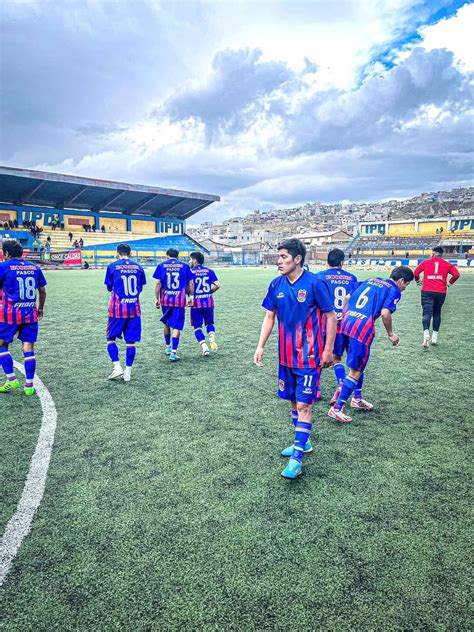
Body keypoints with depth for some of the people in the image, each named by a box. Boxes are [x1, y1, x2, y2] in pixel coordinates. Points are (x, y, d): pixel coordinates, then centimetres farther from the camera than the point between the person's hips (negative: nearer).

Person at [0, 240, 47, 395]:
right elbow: (42, 291, 12)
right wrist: (40, 308, 24)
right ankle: (29, 385, 8)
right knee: (28, 348, 5)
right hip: (31, 314, 4)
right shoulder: (34, 267, 8)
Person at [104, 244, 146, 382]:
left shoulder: (113, 266, -2)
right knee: (131, 341, 7)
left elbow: (109, 287, 8)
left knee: (111, 338, 11)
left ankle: (117, 367, -2)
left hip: (118, 308, -2)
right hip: (134, 308, 2)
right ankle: (128, 372, 12)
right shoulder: (138, 267, 5)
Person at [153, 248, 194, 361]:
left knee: (166, 323, 22)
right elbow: (191, 283, 3)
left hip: (165, 299, 2)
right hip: (180, 300, -1)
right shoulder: (184, 266, 4)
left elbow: (158, 283, -1)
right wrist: (191, 296, 11)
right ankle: (174, 352, -8)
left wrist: (156, 298, 4)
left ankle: (167, 347, 35)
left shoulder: (161, 265, 4)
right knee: (176, 326, -1)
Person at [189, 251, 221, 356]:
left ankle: (204, 346, -5)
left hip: (196, 303, -3)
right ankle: (212, 338, -8)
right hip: (209, 302, 3)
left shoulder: (190, 272, -5)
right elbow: (217, 285, -2)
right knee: (209, 323, 20)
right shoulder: (209, 271, 5)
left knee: (197, 326, 8)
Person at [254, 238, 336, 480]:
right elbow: (269, 317, 9)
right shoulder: (276, 284, 1)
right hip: (286, 355, 6)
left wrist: (328, 350, -7)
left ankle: (296, 459, 4)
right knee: (293, 400, 17)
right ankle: (303, 442, 36)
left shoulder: (314, 283, -14)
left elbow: (331, 317, -7)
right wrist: (260, 346, 2)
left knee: (304, 404, -3)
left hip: (308, 356, -6)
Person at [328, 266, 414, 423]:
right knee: (356, 371, 1)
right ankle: (337, 408, 1)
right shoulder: (394, 291, 4)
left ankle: (357, 399, 38)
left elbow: (348, 298, 22)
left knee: (358, 365, 24)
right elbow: (385, 313, -11)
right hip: (363, 329, -8)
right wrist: (391, 334, 3)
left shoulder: (370, 281, 24)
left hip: (346, 322, 8)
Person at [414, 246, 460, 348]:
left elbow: (416, 272, 2)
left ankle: (426, 334, -33)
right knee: (437, 313, 17)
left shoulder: (426, 262, 9)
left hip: (427, 291, -2)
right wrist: (450, 283, 17)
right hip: (441, 292, 2)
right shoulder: (447, 264, 12)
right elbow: (456, 274, 1)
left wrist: (418, 281, 21)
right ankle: (434, 337, 18)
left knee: (427, 313, -9)